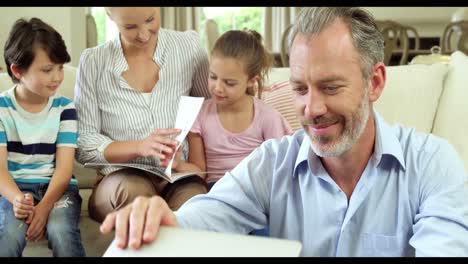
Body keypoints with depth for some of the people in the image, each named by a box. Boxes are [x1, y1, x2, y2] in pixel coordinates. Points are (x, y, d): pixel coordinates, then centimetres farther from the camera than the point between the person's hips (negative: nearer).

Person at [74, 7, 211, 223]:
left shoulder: (189, 47, 4)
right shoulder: (93, 62, 1)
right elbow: (83, 144, -1)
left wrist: (182, 152, -8)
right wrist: (139, 146, -19)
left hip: (180, 177, 0)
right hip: (120, 181, 0)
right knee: (132, 189, -36)